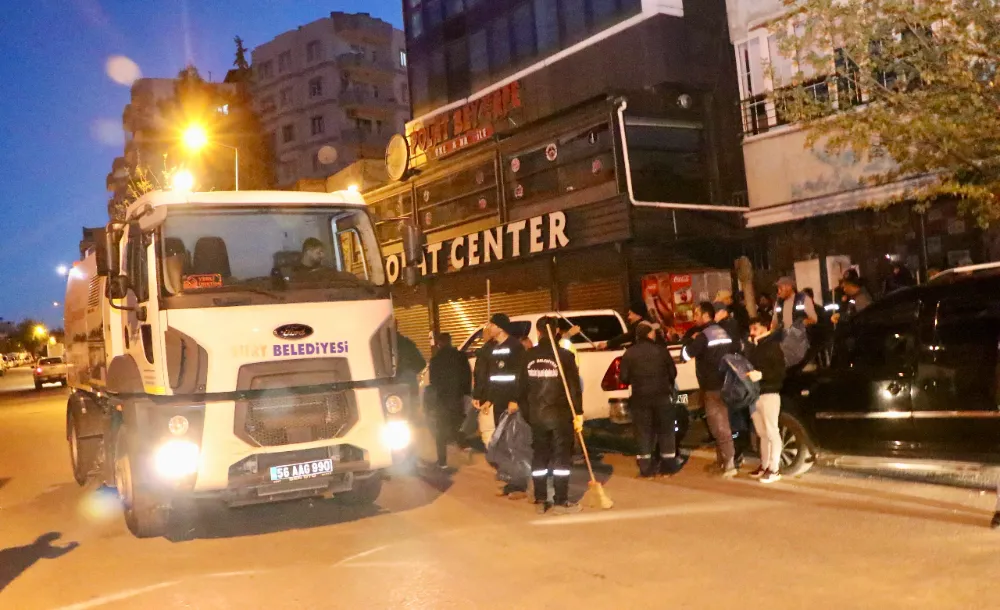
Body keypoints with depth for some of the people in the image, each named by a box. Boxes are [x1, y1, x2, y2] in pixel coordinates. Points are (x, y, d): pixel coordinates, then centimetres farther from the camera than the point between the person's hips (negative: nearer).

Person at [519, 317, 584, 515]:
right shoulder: (565, 355, -8)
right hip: (560, 414, -4)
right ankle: (560, 502, 3)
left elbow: (522, 387, 7)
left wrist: (527, 413, 16)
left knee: (539, 456, 11)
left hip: (536, 414, 4)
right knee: (561, 457, 3)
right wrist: (578, 413, -4)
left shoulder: (528, 357, 3)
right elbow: (574, 388, -10)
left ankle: (540, 501, 14)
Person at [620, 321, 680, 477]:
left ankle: (646, 467, 7)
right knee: (666, 430, 12)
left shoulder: (629, 353, -2)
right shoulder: (661, 349, -3)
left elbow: (624, 378, -4)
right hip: (662, 395, 0)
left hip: (640, 397, 0)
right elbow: (673, 372, 0)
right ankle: (668, 465, 15)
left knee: (644, 432, 7)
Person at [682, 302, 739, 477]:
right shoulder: (724, 333, 13)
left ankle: (729, 464, -6)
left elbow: (685, 354, -15)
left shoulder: (703, 336, -14)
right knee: (720, 424, 17)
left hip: (712, 387, -9)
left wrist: (692, 340, 0)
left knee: (720, 427, -6)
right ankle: (721, 461, 25)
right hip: (725, 384, 9)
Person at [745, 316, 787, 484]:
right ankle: (764, 465, 16)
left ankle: (774, 469, -1)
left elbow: (780, 371, -11)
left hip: (769, 393, -6)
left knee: (772, 432, -3)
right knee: (762, 433, 10)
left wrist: (761, 375, -21)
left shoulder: (773, 346, -3)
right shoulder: (752, 347, 17)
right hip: (754, 394, 6)